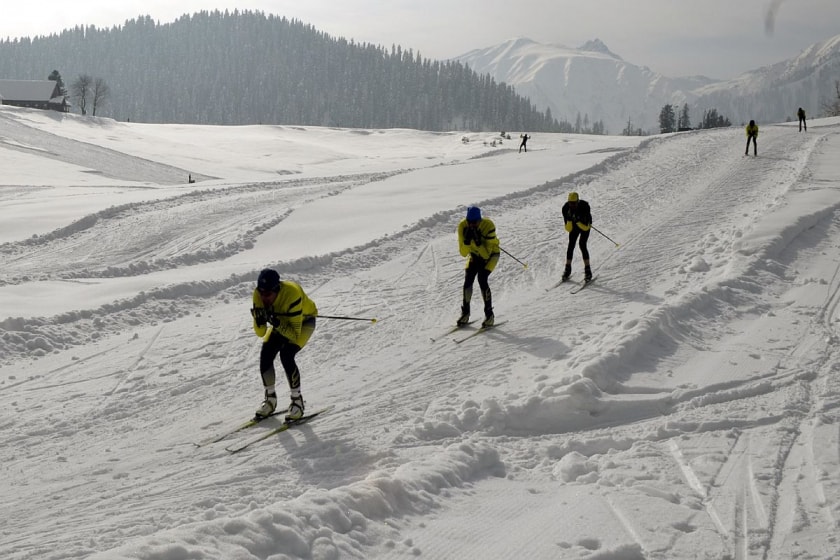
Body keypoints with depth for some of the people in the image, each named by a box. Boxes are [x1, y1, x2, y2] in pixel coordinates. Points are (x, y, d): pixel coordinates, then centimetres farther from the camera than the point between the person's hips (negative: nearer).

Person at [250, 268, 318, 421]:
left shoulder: (292, 294, -40)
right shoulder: (258, 296, -25)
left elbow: (294, 334, -35)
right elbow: (260, 333, -19)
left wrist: (277, 324, -49)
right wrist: (259, 321, -39)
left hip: (304, 321, -5)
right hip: (282, 321, 5)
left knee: (286, 356, -26)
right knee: (265, 355, -15)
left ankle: (297, 401, -10)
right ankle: (270, 399, 6)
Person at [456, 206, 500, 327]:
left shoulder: (488, 226, -33)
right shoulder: (463, 226, -23)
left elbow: (486, 254, -32)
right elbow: (463, 253, -21)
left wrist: (478, 242, -45)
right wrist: (467, 240, -38)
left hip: (490, 254, -4)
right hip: (474, 254, 4)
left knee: (482, 279, -23)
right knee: (468, 279, -14)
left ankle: (489, 314, -12)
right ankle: (465, 313, 3)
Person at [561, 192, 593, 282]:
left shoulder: (584, 206, -34)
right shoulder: (566, 208, -26)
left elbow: (586, 227, -33)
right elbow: (568, 229, -25)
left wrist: (577, 221, -46)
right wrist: (569, 220, -41)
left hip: (585, 226, -3)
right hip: (574, 226, 3)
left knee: (582, 244, -19)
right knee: (571, 245, -7)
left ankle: (587, 270, -14)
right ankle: (567, 269, 8)